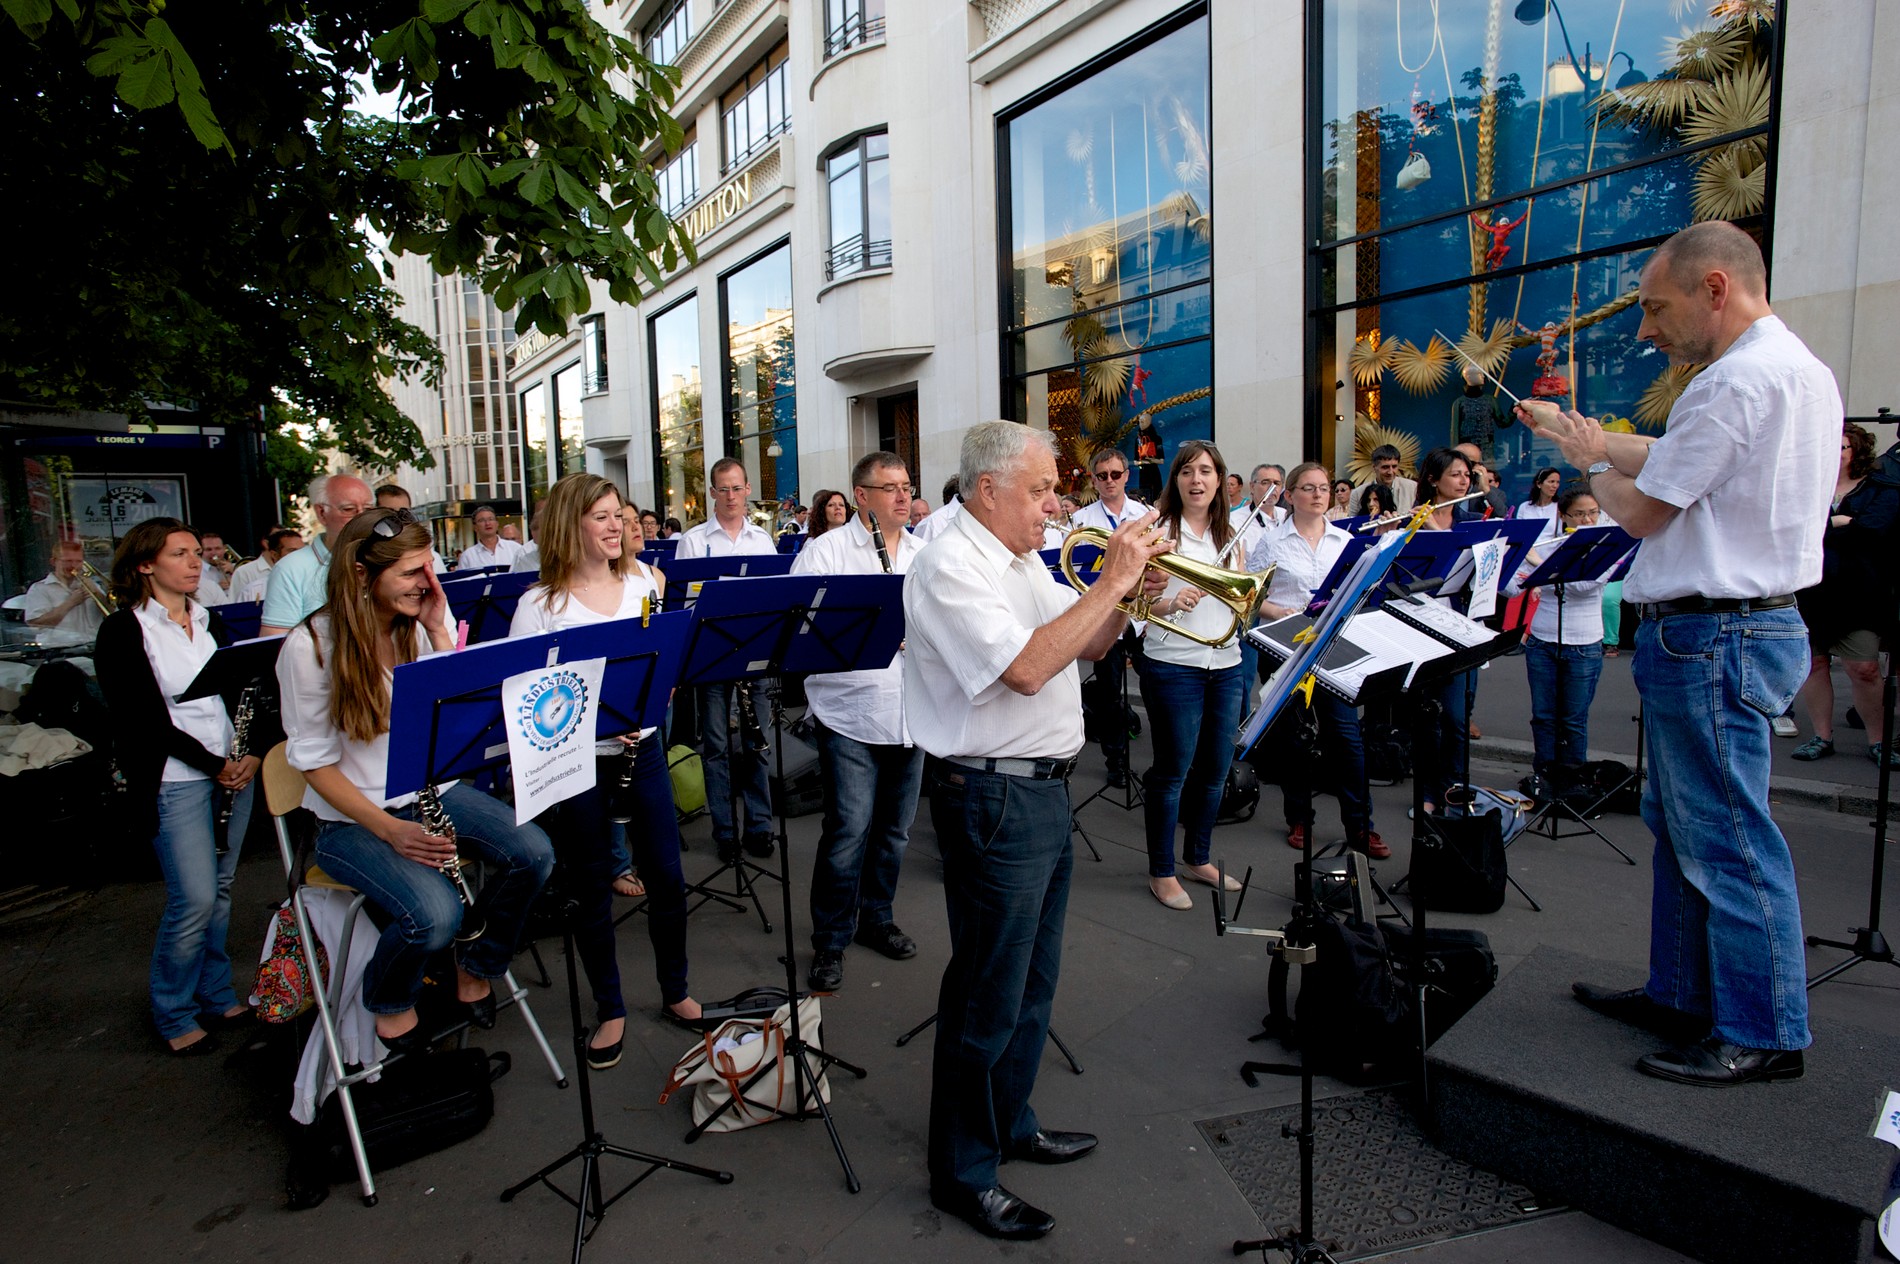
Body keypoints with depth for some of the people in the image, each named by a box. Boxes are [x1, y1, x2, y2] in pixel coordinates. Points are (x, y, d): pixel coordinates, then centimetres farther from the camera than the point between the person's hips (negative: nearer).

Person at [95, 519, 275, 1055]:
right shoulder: (122, 632, -7)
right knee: (194, 900, -5)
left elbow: (243, 692, 9)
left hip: (234, 770, 6)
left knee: (220, 890, 13)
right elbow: (144, 719, -12)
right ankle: (173, 1013, 16)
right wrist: (213, 765, -13)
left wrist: (256, 751, -7)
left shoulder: (210, 622, 11)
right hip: (174, 781, -5)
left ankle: (217, 995, 28)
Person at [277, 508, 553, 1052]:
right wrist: (389, 829, -22)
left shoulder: (424, 623, 1)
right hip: (352, 816, -5)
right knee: (435, 913, -29)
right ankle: (389, 1002, 7)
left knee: (534, 853, -20)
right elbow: (314, 761, -11)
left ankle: (476, 966, 9)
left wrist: (438, 631, -11)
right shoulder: (310, 646, -14)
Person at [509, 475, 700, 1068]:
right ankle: (610, 1011, 30)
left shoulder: (642, 581, 4)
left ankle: (675, 991, 33)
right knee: (593, 889, 10)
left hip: (641, 746, 4)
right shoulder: (540, 605, -9)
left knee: (667, 875, 10)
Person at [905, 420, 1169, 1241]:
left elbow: (1087, 646, 18)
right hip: (993, 797, -9)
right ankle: (963, 1173, 22)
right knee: (988, 995, 3)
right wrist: (1111, 580, -21)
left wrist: (1127, 591, 0)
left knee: (1033, 980, 21)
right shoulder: (949, 566, -16)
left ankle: (1009, 1121, 40)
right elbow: (1025, 668, -27)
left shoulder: (1023, 561, 13)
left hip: (1044, 790, 10)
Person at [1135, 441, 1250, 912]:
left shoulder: (1230, 536, 12)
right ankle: (1161, 872, 15)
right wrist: (1169, 603, -28)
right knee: (1173, 771, 1)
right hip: (1173, 665, -6)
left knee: (1215, 770, 13)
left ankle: (1199, 858, 31)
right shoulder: (1160, 530, -5)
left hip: (1226, 665, 6)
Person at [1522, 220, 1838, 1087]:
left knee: (1728, 839, 0)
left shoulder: (1738, 382, -18)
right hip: (1754, 623, 11)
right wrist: (1578, 434, 20)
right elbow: (1666, 460, 17)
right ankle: (1681, 995, 30)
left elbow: (1640, 511, -14)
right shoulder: (1801, 371, 15)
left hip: (1712, 637, -11)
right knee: (1681, 825, 18)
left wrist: (1591, 462, 5)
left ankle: (1764, 1034, 14)